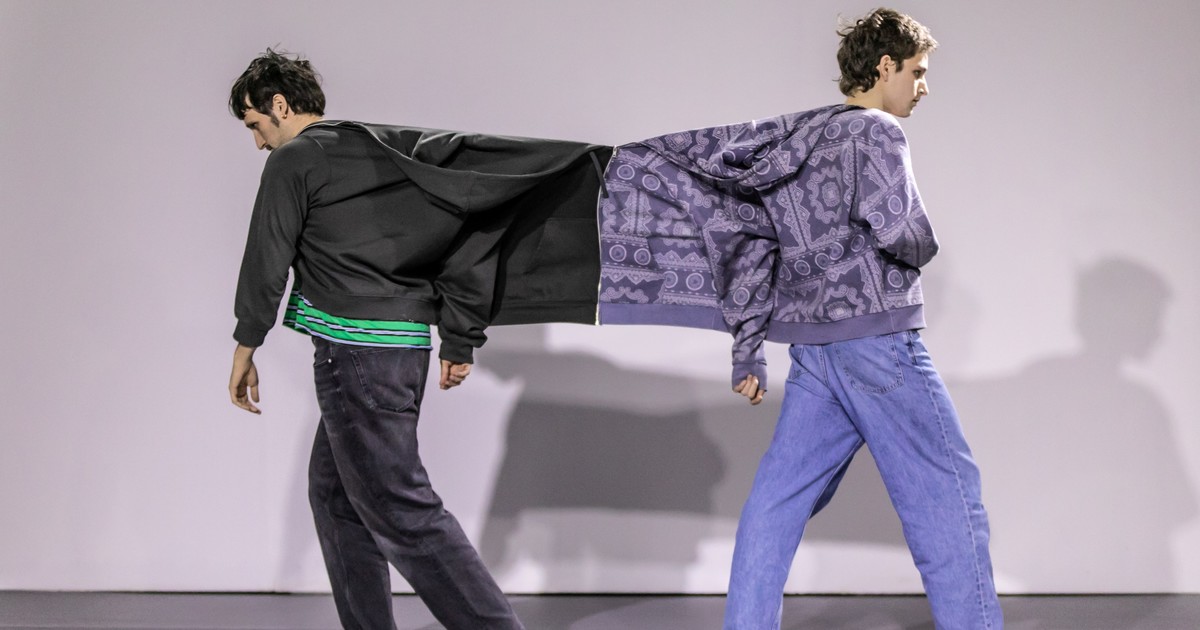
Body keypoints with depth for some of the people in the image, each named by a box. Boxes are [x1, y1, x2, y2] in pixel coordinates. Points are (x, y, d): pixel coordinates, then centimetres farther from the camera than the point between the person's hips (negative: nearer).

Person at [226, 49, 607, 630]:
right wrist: (459, 341, 15)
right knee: (334, 491, 18)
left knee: (398, 506, -9)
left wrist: (246, 345, 7)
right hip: (405, 343, 9)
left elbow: (267, 257, -5)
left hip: (357, 348, -9)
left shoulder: (293, 161, -3)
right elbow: (451, 228, 15)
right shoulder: (383, 149, 18)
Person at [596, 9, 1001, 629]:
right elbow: (898, 231, -22)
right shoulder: (875, 131, -7)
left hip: (813, 350, 8)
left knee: (778, 497, 8)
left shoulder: (793, 137, 15)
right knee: (947, 498, 0)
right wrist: (922, 247, 2)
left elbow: (756, 246, 14)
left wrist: (746, 352, 16)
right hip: (879, 340, -8)